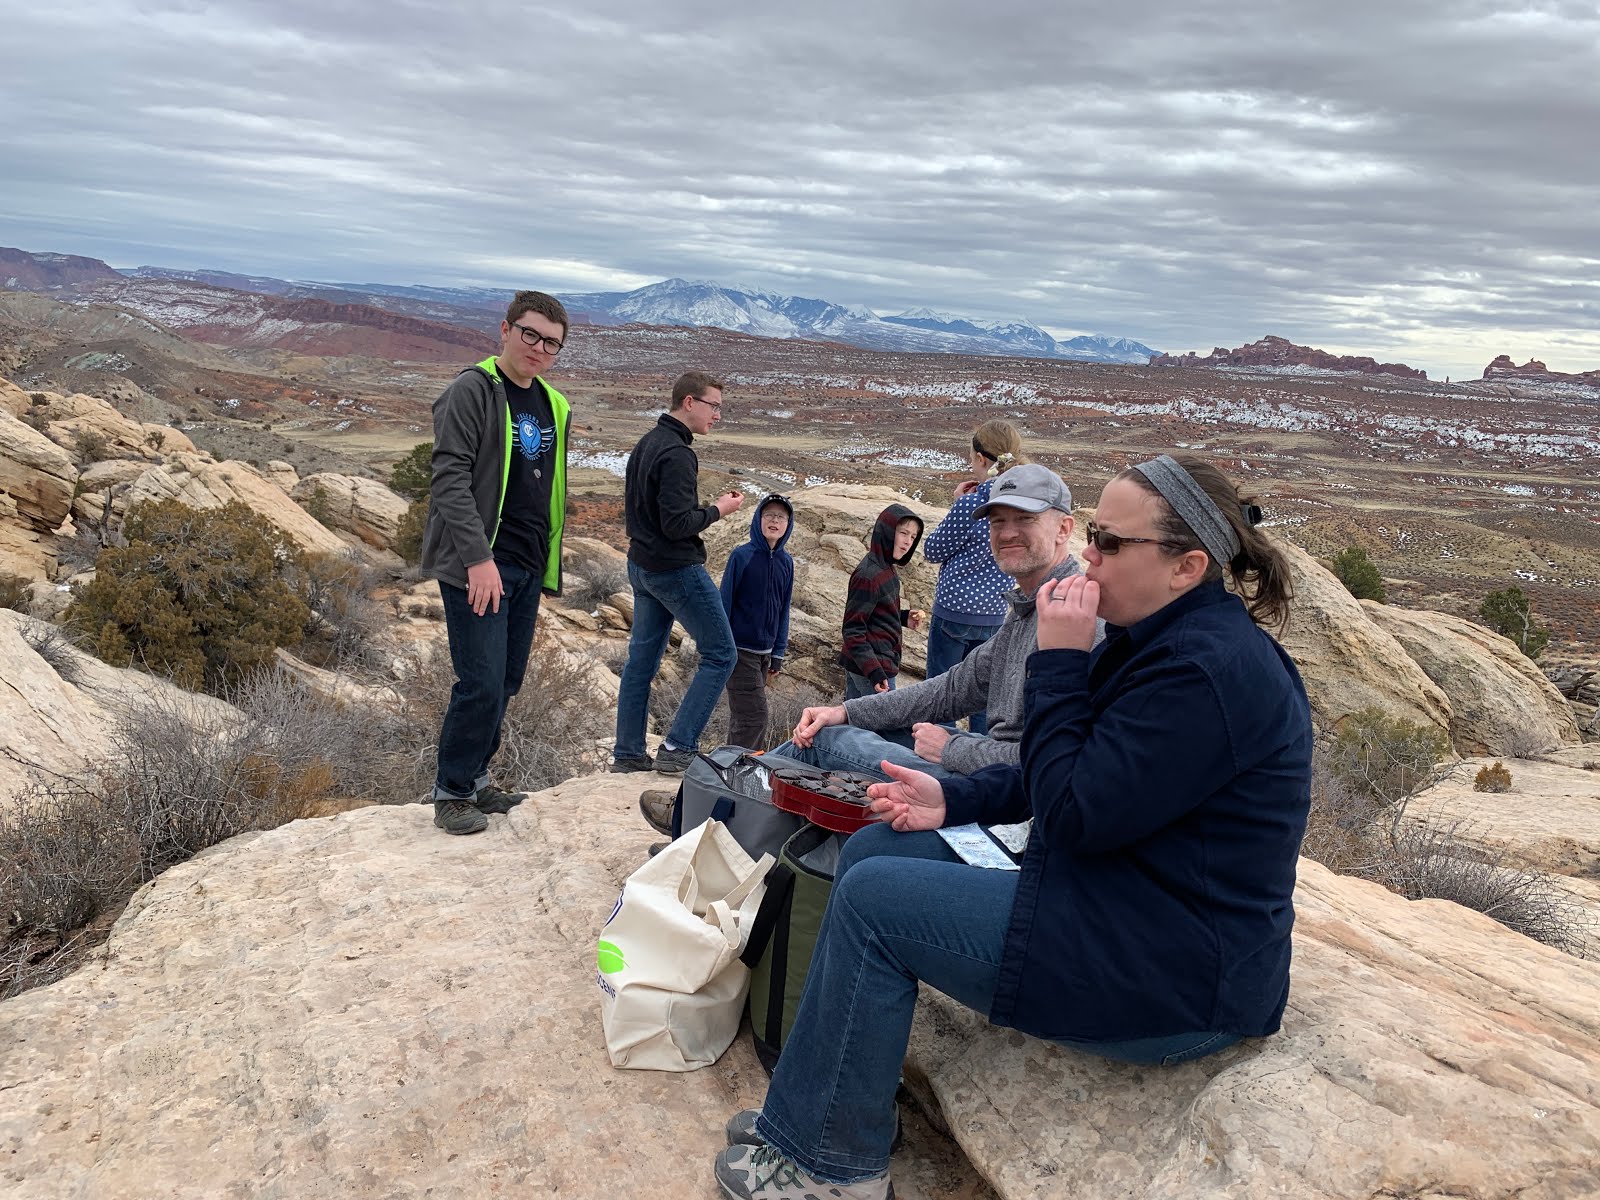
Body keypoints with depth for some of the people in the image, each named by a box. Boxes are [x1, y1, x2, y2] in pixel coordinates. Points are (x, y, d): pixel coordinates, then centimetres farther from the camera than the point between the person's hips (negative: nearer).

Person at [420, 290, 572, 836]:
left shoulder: (553, 406, 15)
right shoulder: (472, 390, -8)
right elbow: (450, 478, -16)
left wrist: (548, 565, 18)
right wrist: (478, 558, -23)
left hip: (527, 567, 8)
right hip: (477, 565, -7)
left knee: (507, 682, 12)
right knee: (482, 683, -9)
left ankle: (474, 781, 26)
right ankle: (451, 794, 7)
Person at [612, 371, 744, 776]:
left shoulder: (645, 444, 12)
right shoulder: (677, 454, -19)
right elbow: (677, 524, -24)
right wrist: (717, 509, -9)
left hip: (641, 566, 10)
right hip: (676, 568, -10)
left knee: (641, 659, 12)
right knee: (720, 655, -1)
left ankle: (628, 754, 17)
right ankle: (677, 749, -4)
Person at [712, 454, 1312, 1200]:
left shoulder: (1209, 668, -24)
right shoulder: (1157, 638, 8)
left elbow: (1074, 813, -24)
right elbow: (1068, 778, 14)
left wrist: (1058, 661, -19)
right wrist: (953, 800, 2)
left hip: (1174, 980, -10)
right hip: (1114, 897, 10)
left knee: (874, 900, -13)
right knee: (873, 851, 5)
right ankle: (826, 1104, 14)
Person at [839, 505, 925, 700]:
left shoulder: (887, 569, 8)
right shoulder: (869, 575, -21)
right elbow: (853, 630, -20)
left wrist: (904, 617, 5)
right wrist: (874, 671, -26)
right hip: (873, 666, -9)